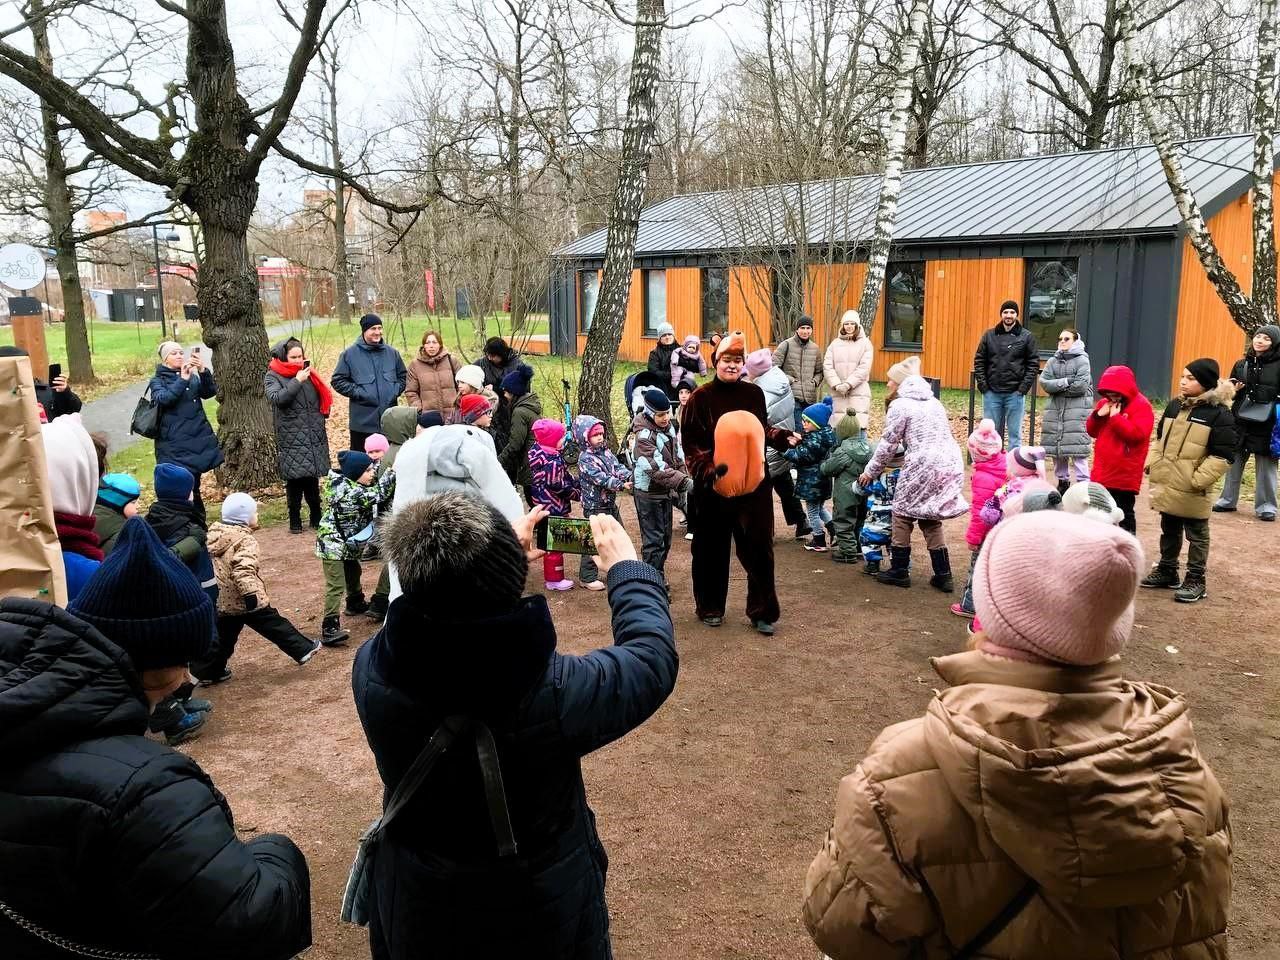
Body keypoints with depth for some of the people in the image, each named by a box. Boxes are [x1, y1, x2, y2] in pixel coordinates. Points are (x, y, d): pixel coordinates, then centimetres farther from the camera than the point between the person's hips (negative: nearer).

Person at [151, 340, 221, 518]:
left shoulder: (193, 377, 14)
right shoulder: (158, 380, 4)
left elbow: (210, 392, -3)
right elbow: (163, 398, -16)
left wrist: (203, 370, -19)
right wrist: (182, 379, -25)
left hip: (198, 440, 3)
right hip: (174, 445, -3)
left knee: (194, 489, 9)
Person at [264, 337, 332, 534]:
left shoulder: (308, 373, 13)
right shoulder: (272, 377, 0)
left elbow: (322, 398, 24)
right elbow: (277, 398, -18)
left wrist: (323, 413, 9)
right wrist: (297, 381, -18)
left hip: (314, 436, 4)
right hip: (291, 438, -4)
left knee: (312, 478, 8)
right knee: (294, 479, -4)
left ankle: (316, 518, 18)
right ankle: (295, 521, 7)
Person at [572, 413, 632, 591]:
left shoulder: (606, 451, 6)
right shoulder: (585, 458, -18)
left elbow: (618, 467, 0)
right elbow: (601, 478, -27)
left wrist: (631, 476, -19)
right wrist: (621, 485, -32)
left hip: (611, 503, 9)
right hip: (595, 506, -9)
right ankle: (587, 577, 9)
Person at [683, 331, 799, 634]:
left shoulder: (754, 394, 5)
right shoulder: (701, 397, -6)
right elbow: (691, 443, -7)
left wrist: (784, 438, 1)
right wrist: (707, 470, -21)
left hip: (753, 483, 3)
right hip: (714, 486, -2)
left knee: (758, 548, 4)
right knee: (713, 549, 9)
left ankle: (762, 611, 15)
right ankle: (710, 608, 26)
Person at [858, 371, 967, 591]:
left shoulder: (900, 405, -3)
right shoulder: (934, 402, 20)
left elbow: (888, 444, -2)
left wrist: (871, 472, 10)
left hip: (923, 466, -7)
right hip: (951, 464, 7)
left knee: (903, 513, 9)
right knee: (931, 520, 17)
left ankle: (899, 571, 16)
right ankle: (943, 575, 16)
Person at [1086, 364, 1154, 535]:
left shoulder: (1142, 406, -11)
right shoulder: (1104, 403, 10)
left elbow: (1136, 434, -23)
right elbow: (1092, 431, 12)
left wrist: (1115, 417, -20)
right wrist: (1098, 415, -6)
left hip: (1125, 475, -7)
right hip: (1102, 473, 7)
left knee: (1124, 514, 2)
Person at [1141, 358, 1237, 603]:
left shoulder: (1219, 413, -12)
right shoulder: (1175, 405, 8)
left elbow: (1222, 455, -14)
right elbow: (1160, 438, 18)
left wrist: (1198, 480, -18)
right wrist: (1152, 464, 7)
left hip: (1191, 489, -6)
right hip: (1166, 483, 6)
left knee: (1196, 534, 6)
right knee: (1169, 530, 19)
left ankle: (1196, 581, 14)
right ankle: (1167, 571, 31)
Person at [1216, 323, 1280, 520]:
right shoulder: (1241, 364, 9)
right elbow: (1231, 391, 18)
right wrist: (1233, 390, -4)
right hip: (1240, 421, 4)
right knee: (1234, 462, 9)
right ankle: (1228, 500, 20)